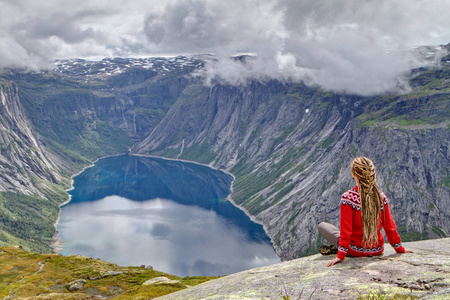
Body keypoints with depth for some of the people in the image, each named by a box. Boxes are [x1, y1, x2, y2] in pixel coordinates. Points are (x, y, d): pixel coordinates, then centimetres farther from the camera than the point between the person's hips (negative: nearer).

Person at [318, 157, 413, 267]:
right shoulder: (381, 197, -8)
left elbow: (346, 229, -20)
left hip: (356, 251, -5)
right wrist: (400, 249, 11)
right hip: (378, 250, 5)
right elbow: (390, 227, -2)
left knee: (322, 226, 12)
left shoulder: (348, 198, -22)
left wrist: (340, 256, -14)